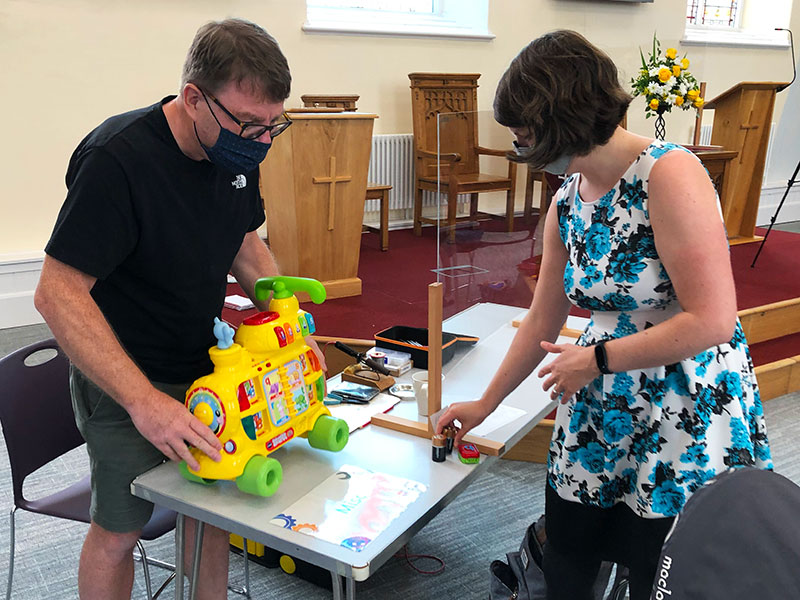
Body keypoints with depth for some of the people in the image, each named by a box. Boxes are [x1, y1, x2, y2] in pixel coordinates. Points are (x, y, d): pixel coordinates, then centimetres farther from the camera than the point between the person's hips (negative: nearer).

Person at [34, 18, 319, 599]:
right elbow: (58, 294, -26)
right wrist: (144, 401, -32)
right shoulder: (118, 158, -27)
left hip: (206, 369, 6)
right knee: (119, 530, 11)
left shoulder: (238, 151, -5)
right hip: (123, 383, -6)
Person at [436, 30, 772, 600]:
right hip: (598, 417, 7)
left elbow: (712, 320, -23)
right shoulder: (566, 202, 3)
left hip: (686, 422, -6)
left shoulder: (669, 174, -19)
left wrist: (596, 358, -15)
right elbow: (543, 321, 11)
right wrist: (485, 403, 16)